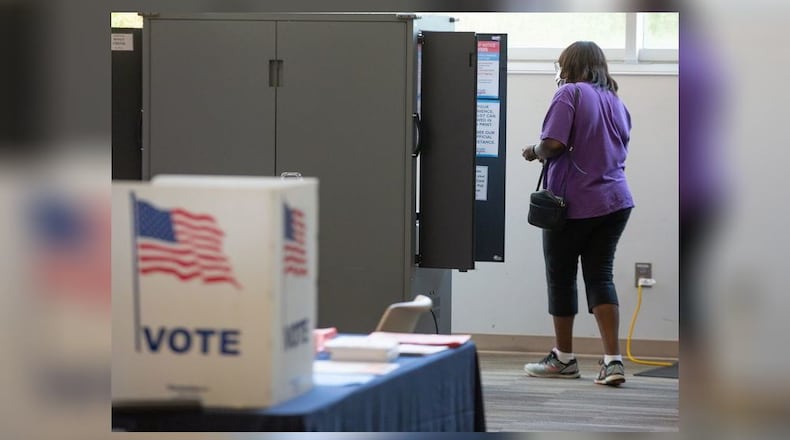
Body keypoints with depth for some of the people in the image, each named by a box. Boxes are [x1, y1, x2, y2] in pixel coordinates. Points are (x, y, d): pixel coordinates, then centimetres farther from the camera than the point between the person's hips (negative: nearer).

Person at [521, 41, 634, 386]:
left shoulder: (570, 93, -9)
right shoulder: (616, 102, 13)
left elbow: (554, 144, -20)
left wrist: (534, 152, 0)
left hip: (573, 203, -6)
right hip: (615, 201, 6)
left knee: (561, 278, 9)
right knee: (600, 276, 5)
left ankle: (564, 358, 19)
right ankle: (613, 360, -7)